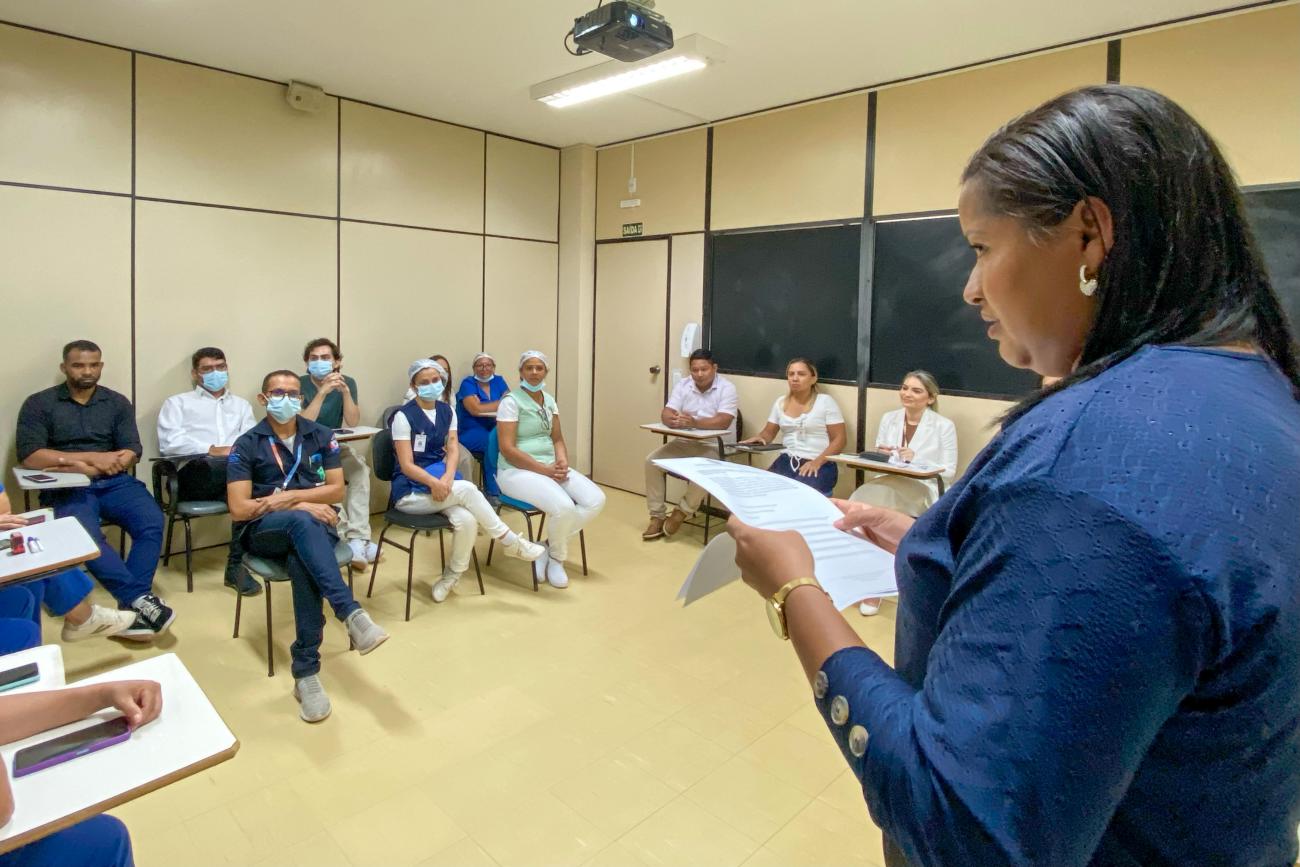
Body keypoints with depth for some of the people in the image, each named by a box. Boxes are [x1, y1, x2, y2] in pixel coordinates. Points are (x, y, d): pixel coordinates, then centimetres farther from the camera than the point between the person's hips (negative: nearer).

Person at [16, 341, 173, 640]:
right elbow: (29, 456, -6)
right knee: (85, 535, -34)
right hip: (66, 488, -2)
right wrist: (91, 457, -12)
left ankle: (131, 606, -28)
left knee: (152, 522, -27)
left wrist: (77, 465, -10)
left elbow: (131, 453, 3)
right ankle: (140, 598, -33)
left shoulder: (117, 403, 12)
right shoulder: (39, 404, 5)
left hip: (114, 482, 2)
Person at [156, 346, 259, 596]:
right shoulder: (177, 403, 21)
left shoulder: (241, 404, 30)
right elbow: (169, 443, 2)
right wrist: (212, 450, -11)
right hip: (196, 474, -2)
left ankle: (237, 565, -25)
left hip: (235, 478, 3)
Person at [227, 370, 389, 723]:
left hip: (314, 524, 2)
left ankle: (306, 671, -33)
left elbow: (336, 490, 4)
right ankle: (352, 615, -50)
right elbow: (239, 509, -7)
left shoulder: (322, 436, 9)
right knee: (302, 522, -39)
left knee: (302, 562, -36)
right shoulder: (246, 445, 2)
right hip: (264, 530, -1)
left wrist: (288, 497, -10)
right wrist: (300, 506, -16)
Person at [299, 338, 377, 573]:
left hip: (335, 446, 3)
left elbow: (352, 423, -9)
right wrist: (323, 392, -29)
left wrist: (345, 391, -22)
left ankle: (358, 537, -31)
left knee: (360, 468, -28)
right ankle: (344, 536, -29)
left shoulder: (348, 382, 0)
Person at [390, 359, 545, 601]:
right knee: (466, 489, -31)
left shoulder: (447, 411, 7)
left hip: (440, 478, 5)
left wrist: (446, 478, -22)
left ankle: (451, 576, -1)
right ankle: (511, 542, -17)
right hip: (410, 491, -5)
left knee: (467, 521, -26)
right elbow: (406, 465, -14)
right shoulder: (404, 416, -10)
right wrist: (434, 482, -32)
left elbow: (453, 450, -1)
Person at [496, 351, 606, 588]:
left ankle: (550, 546, 1)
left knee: (596, 500, -14)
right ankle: (556, 557, 0)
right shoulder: (511, 401, -9)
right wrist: (545, 470, -19)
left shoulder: (549, 400, 13)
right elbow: (507, 449, -16)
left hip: (551, 466, 7)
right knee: (563, 507, -32)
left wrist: (562, 462, -7)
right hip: (517, 470, -7)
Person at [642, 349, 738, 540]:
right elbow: (665, 414, -7)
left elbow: (723, 422, -25)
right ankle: (657, 516, -8)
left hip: (716, 446, -5)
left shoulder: (727, 388, -12)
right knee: (652, 460, -13)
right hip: (685, 442, 5)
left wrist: (694, 422, -39)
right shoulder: (682, 385, 1)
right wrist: (673, 419, -33)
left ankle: (682, 512, -12)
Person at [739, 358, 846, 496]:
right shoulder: (781, 402, 12)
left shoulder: (825, 401, -1)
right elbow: (768, 432, 21)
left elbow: (839, 439, -4)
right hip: (786, 461, 4)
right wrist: (758, 438, -4)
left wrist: (817, 462, -17)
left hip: (820, 465, -4)